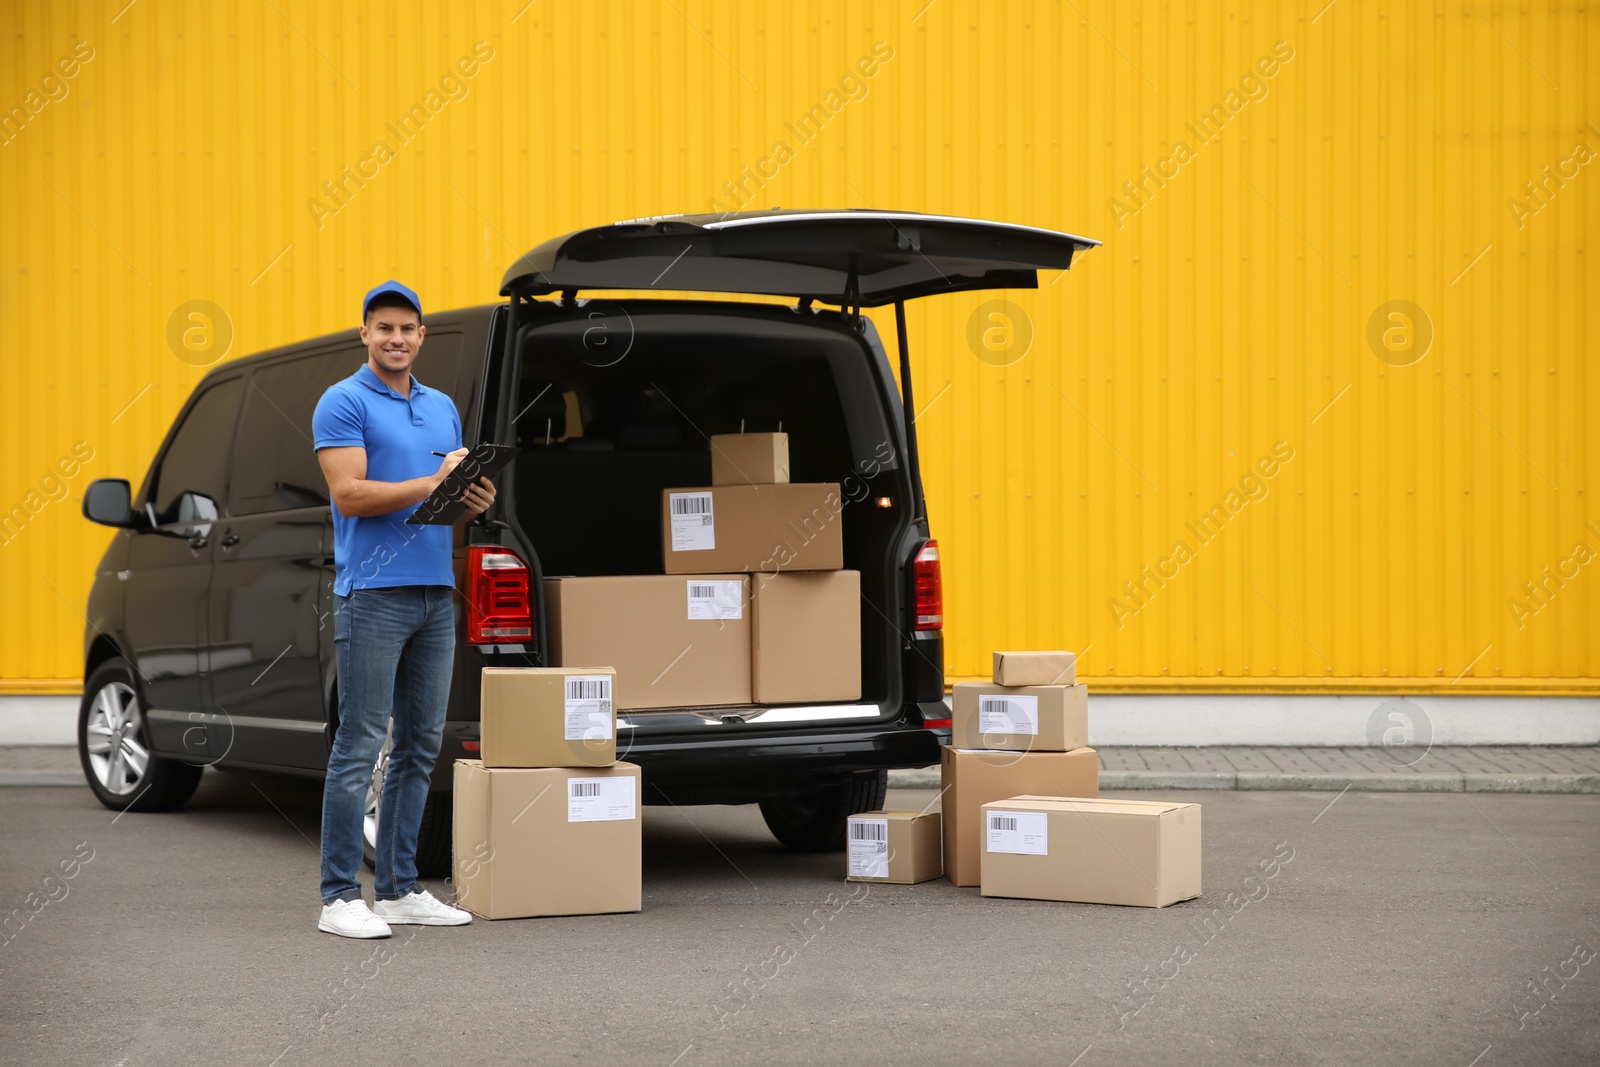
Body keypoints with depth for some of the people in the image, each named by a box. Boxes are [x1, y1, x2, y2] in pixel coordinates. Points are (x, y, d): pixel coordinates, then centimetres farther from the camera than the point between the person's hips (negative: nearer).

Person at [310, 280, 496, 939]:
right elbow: (351, 495, -14)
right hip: (373, 594, -7)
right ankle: (340, 897, -2)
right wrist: (434, 483, -17)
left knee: (421, 746, 9)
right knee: (360, 747, -7)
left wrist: (475, 502, 0)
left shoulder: (443, 408, 18)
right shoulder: (344, 403, -5)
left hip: (436, 594, 8)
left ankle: (399, 887, 16)